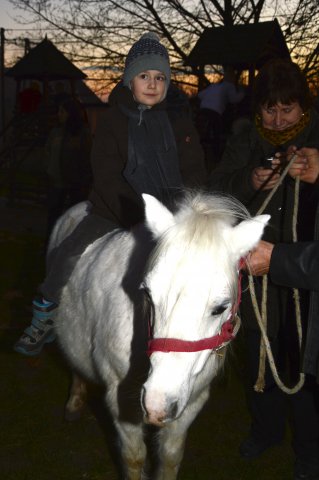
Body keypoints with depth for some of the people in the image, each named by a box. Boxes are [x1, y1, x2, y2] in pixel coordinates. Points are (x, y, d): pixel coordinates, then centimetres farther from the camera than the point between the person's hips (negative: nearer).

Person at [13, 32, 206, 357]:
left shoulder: (178, 119, 8)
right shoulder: (114, 120, 1)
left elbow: (194, 171, 4)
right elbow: (107, 176, -8)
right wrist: (139, 218, -19)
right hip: (117, 212, -2)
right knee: (68, 257, -19)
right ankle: (44, 319, 6)